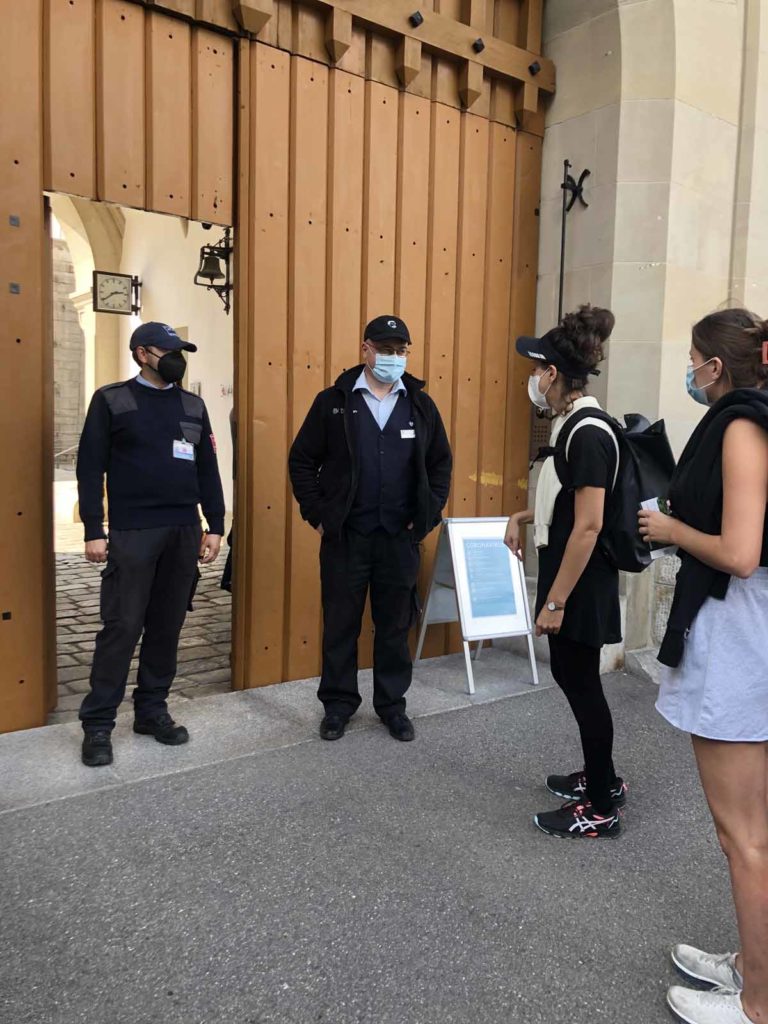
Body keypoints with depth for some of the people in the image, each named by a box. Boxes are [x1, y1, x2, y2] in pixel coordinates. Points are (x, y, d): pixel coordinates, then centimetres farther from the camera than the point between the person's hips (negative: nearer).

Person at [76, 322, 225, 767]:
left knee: (168, 626, 9)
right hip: (132, 532, -4)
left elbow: (207, 469, 13)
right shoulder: (111, 400, 1)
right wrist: (94, 531, -9)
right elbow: (90, 468, -3)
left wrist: (215, 526, 7)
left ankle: (152, 710, 22)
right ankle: (98, 723, 9)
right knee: (122, 626, -3)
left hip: (185, 531, 4)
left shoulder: (193, 405, 13)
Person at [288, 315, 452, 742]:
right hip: (344, 535, -1)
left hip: (400, 537, 2)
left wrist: (429, 513, 3)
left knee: (396, 625, 11)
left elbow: (441, 463, 12)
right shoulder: (333, 401, -2)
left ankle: (392, 704, 27)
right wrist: (317, 514, -5)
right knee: (341, 624, 8)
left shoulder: (421, 405, 5)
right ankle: (338, 703, 24)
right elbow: (302, 460, 1)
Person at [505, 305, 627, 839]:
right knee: (570, 676, 19)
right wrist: (524, 517, 10)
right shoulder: (575, 426, 9)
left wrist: (555, 601, -22)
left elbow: (589, 525, -24)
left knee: (582, 684, 3)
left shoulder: (588, 434, -20)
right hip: (567, 576, 9)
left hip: (581, 585, -9)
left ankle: (602, 810, 21)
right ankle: (603, 778, 38)